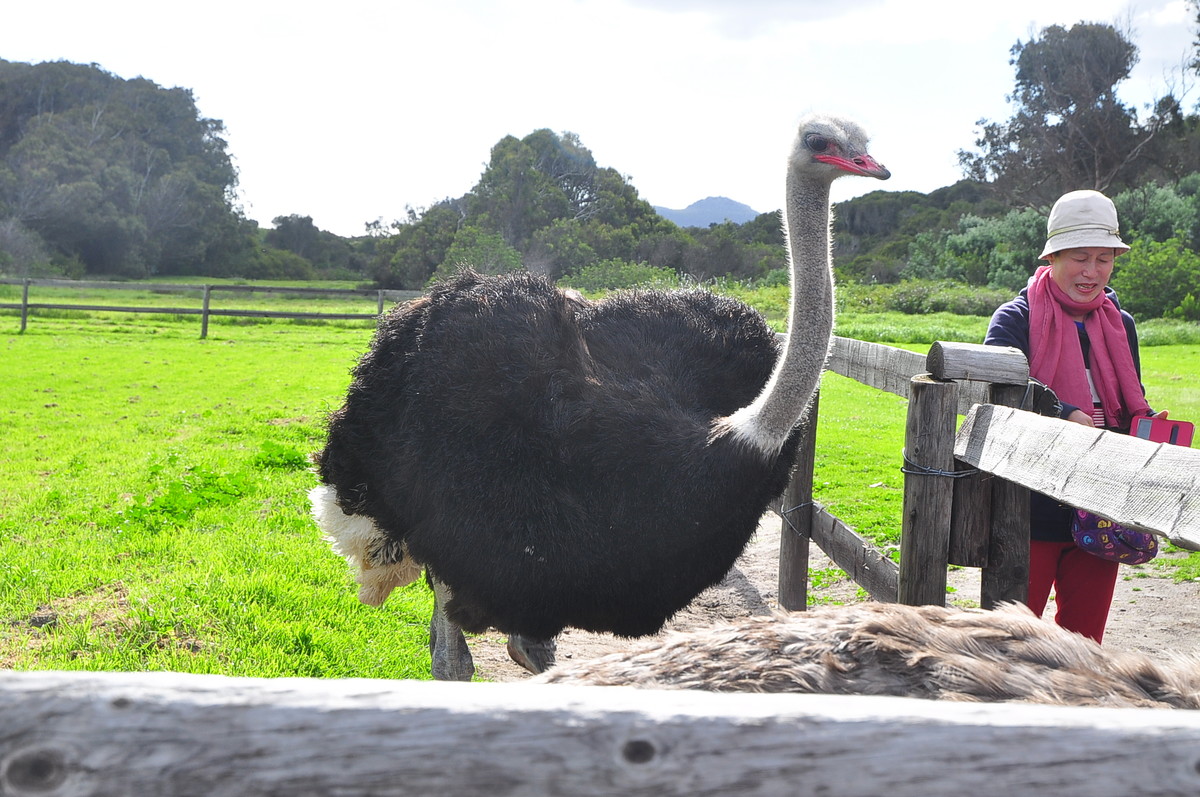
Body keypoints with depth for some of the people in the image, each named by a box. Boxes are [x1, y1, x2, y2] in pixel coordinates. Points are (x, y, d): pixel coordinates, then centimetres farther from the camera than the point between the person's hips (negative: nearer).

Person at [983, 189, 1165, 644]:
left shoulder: (1121, 325, 12)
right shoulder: (1017, 319, -4)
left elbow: (1132, 408, 18)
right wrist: (1065, 414, -36)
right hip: (1030, 511, -5)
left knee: (1084, 639, 13)